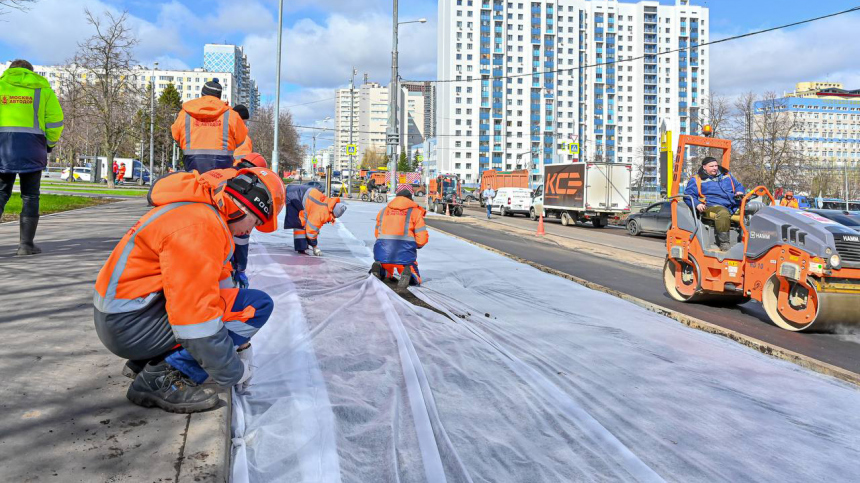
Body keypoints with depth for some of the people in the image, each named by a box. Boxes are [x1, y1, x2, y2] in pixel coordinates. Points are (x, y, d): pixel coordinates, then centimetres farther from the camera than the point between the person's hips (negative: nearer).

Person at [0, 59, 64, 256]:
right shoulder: (42, 88, 9)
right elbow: (55, 121, 3)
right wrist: (51, 143, 18)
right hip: (31, 147, -1)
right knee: (30, 196, 5)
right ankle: (26, 244, 2)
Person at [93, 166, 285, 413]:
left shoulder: (205, 209, 9)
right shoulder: (199, 227, -23)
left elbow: (218, 280, 18)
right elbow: (197, 317, -26)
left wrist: (238, 344, 20)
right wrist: (234, 373, -12)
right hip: (131, 324, -10)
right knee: (258, 305, -15)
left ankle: (143, 361, 17)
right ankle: (162, 378, -12)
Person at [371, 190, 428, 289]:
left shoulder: (383, 211, 17)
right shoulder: (415, 211, 6)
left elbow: (377, 233, 18)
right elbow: (422, 238, -1)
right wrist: (414, 245, 21)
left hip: (383, 252, 3)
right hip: (405, 254, -3)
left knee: (385, 273, 32)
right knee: (415, 280, 16)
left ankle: (379, 269, -4)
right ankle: (408, 273, -20)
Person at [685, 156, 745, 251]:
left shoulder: (726, 175, 27)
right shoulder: (696, 180, 11)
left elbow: (738, 185, 36)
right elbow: (689, 195, 4)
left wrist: (739, 192, 11)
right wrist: (697, 204, -15)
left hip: (733, 205, 6)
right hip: (712, 206, -5)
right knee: (723, 213, -39)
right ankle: (724, 243, -36)